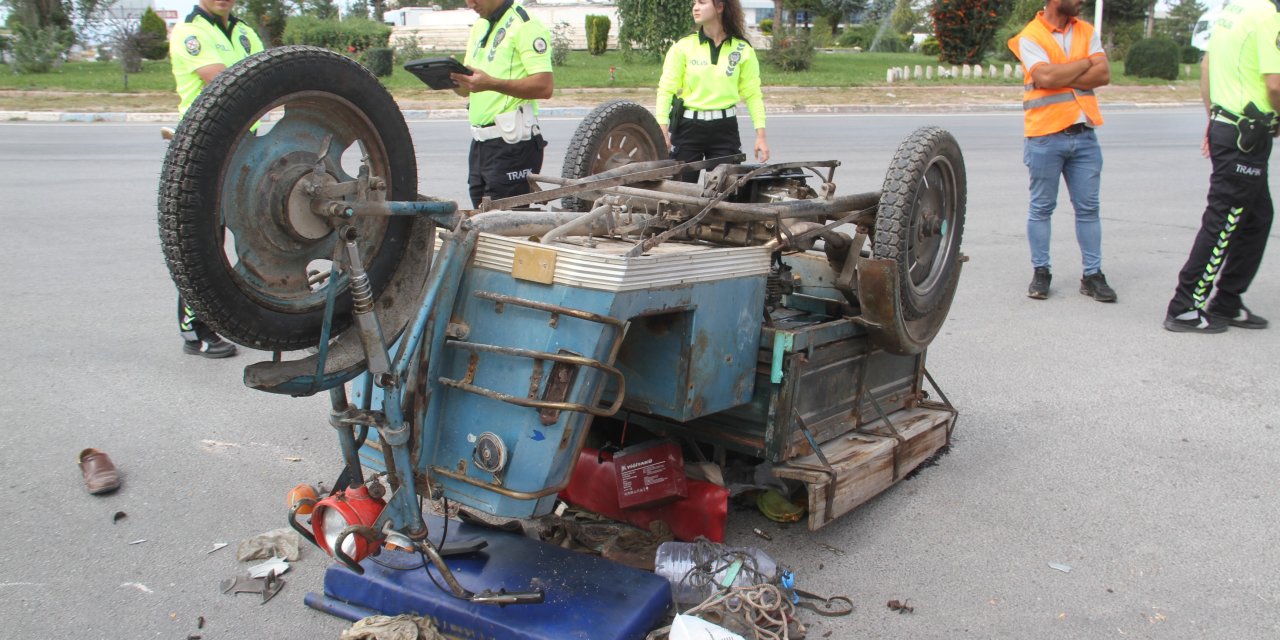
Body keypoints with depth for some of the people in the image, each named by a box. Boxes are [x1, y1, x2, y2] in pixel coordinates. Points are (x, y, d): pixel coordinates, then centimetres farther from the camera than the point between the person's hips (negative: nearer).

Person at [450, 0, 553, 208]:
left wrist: (491, 83, -27)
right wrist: (453, 79, -2)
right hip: (480, 142, 8)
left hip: (512, 144, -8)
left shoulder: (525, 25, -7)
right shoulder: (479, 28, 19)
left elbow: (545, 86, -18)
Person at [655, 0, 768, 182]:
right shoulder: (683, 46, 0)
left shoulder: (743, 50, 2)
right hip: (688, 128, -1)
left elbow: (753, 94, 3)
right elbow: (666, 90, -2)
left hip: (725, 129, 1)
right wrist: (662, 130, -13)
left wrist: (760, 135, -3)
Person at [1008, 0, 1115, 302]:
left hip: (1084, 135, 5)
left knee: (1088, 208, 7)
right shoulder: (1030, 36, -4)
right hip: (1045, 137, -4)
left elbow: (1103, 74, -1)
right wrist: (1085, 63, -5)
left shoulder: (1086, 31, 11)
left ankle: (1093, 275, 13)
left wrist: (1062, 78, -12)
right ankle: (1040, 272, 16)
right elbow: (1046, 77, -19)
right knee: (1041, 208, 5)